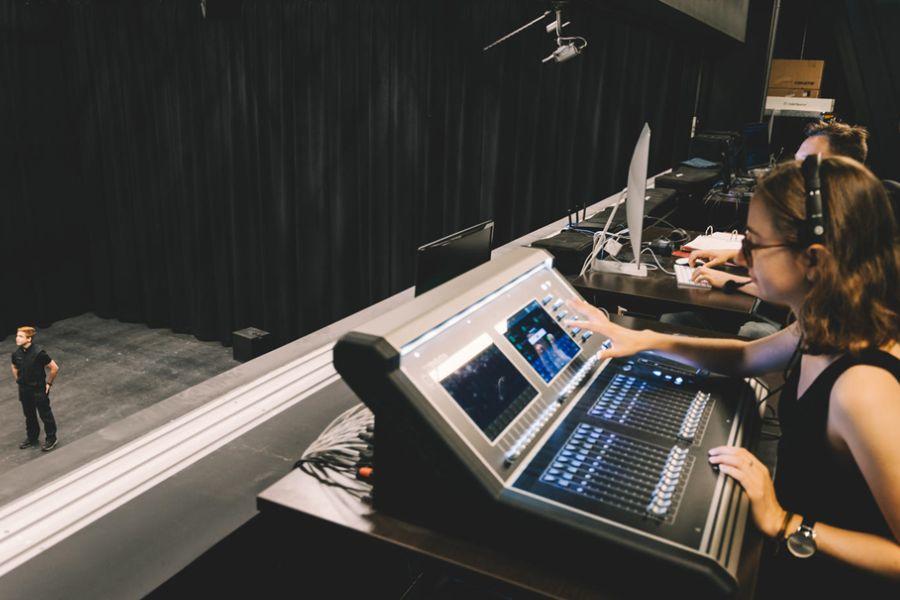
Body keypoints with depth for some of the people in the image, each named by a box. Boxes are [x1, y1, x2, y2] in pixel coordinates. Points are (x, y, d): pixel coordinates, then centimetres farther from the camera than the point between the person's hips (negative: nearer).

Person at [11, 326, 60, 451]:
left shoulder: (39, 353, -24)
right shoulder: (16, 353, -6)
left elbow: (54, 368, -16)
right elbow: (14, 368, 16)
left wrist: (48, 383, -9)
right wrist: (19, 381, 11)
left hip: (39, 390, -6)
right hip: (24, 390, 6)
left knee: (45, 415, 8)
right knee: (29, 415, 20)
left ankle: (51, 439, 24)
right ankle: (32, 438, 38)